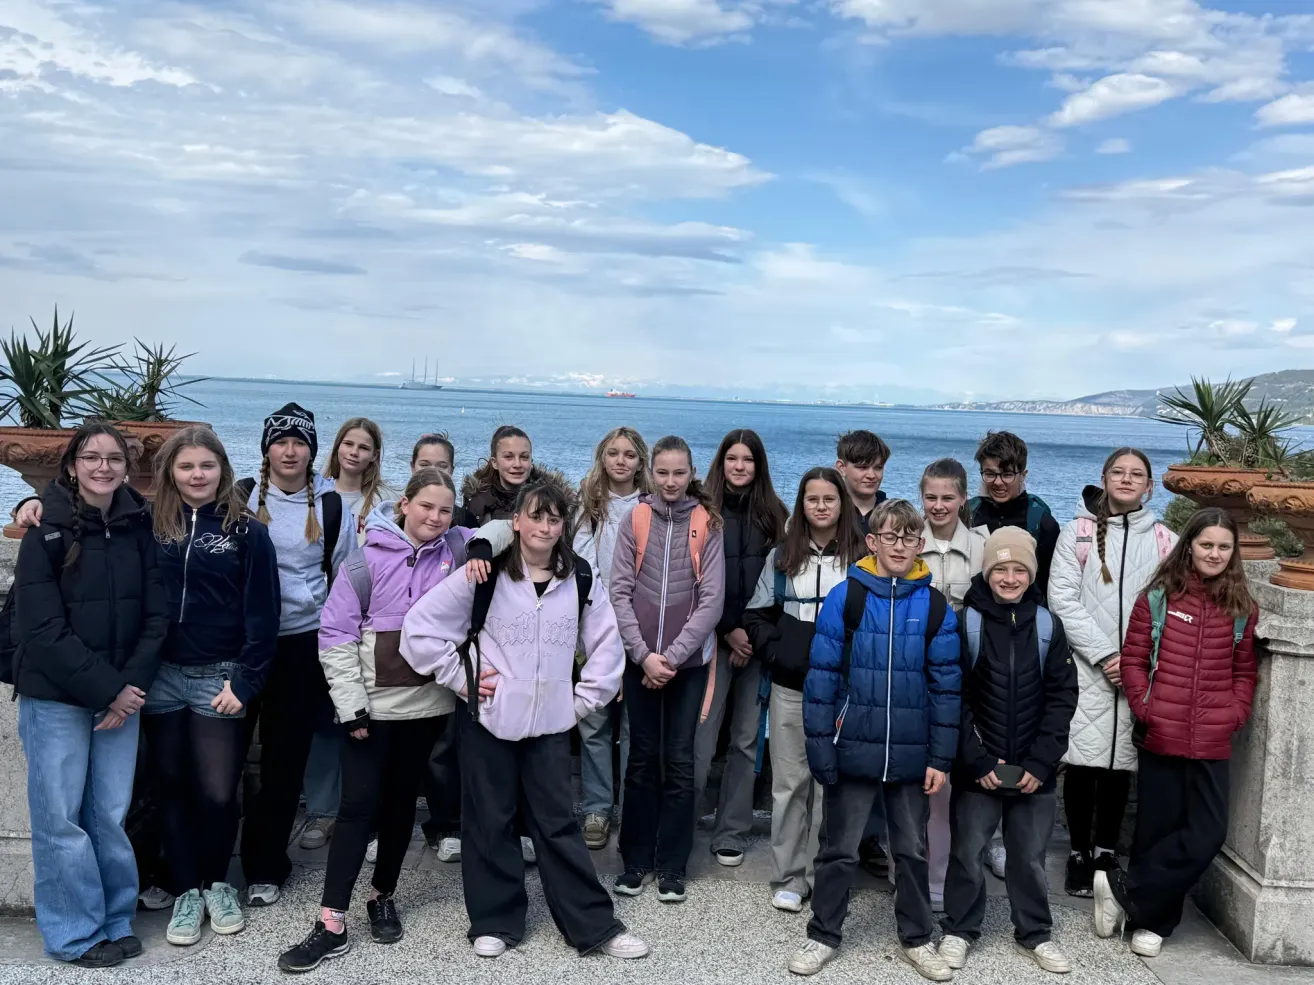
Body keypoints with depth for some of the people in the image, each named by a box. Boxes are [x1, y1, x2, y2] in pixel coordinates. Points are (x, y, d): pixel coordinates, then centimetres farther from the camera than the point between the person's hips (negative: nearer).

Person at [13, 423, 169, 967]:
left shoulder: (138, 527, 3)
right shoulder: (47, 530, -7)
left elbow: (155, 616, 3)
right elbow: (42, 628, -12)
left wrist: (131, 686, -8)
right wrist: (108, 690, -14)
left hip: (123, 693, 3)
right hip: (56, 697, -3)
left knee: (110, 813, 7)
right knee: (61, 815, 3)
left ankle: (115, 921, 22)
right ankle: (74, 933, 17)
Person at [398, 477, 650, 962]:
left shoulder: (581, 579, 0)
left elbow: (608, 646, 8)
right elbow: (419, 626, -7)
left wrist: (583, 700, 3)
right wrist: (459, 677, -7)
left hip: (551, 723, 2)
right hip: (489, 719, -1)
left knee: (558, 823, 7)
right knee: (490, 822, 9)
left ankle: (595, 925, 15)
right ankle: (495, 920, 24)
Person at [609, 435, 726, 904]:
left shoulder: (707, 523, 0)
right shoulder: (635, 520, 2)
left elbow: (712, 599, -4)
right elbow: (620, 592, 0)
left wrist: (673, 655, -11)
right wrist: (644, 654, -10)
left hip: (689, 661, -1)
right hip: (640, 659, 1)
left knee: (679, 761, 3)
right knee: (642, 758, 8)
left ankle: (672, 866, 14)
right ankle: (636, 860, 19)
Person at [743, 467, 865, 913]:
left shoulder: (861, 559, 2)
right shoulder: (782, 557, 9)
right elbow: (756, 615, 12)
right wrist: (776, 652, -1)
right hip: (789, 687, 2)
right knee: (789, 782, 6)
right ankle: (788, 878, 15)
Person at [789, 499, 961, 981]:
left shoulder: (935, 607, -1)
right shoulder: (844, 598, -7)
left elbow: (946, 686, 1)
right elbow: (821, 677, -6)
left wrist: (940, 756, -2)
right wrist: (820, 748, -9)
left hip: (912, 756, 2)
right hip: (853, 752, -2)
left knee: (913, 851, 16)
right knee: (838, 850, 11)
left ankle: (917, 938, 32)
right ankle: (823, 936, 26)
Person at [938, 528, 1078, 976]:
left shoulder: (1048, 625, 2)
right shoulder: (965, 623, -5)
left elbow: (1062, 697, 1)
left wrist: (1041, 761, -7)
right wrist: (976, 760, -13)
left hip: (1034, 770, 2)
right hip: (977, 768, -2)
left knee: (1030, 857, 12)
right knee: (968, 854, 7)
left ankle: (1035, 934, 29)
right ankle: (959, 930, 24)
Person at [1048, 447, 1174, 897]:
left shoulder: (1165, 541, 7)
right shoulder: (1078, 533, 2)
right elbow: (1063, 598, -4)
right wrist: (1105, 653, -11)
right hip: (1087, 667, -2)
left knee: (1121, 763, 7)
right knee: (1083, 760, -2)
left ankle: (1107, 851, 22)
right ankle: (1079, 852, 12)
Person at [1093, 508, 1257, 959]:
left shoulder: (1242, 608, 7)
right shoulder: (1158, 597, 0)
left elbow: (1244, 671, 13)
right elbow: (1133, 658, 1)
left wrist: (1236, 713, -1)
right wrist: (1144, 706, -9)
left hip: (1212, 741, 2)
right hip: (1161, 736, -2)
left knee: (1208, 832, -4)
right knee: (1157, 827, 6)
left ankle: (1124, 890, 9)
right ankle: (1152, 919, 23)